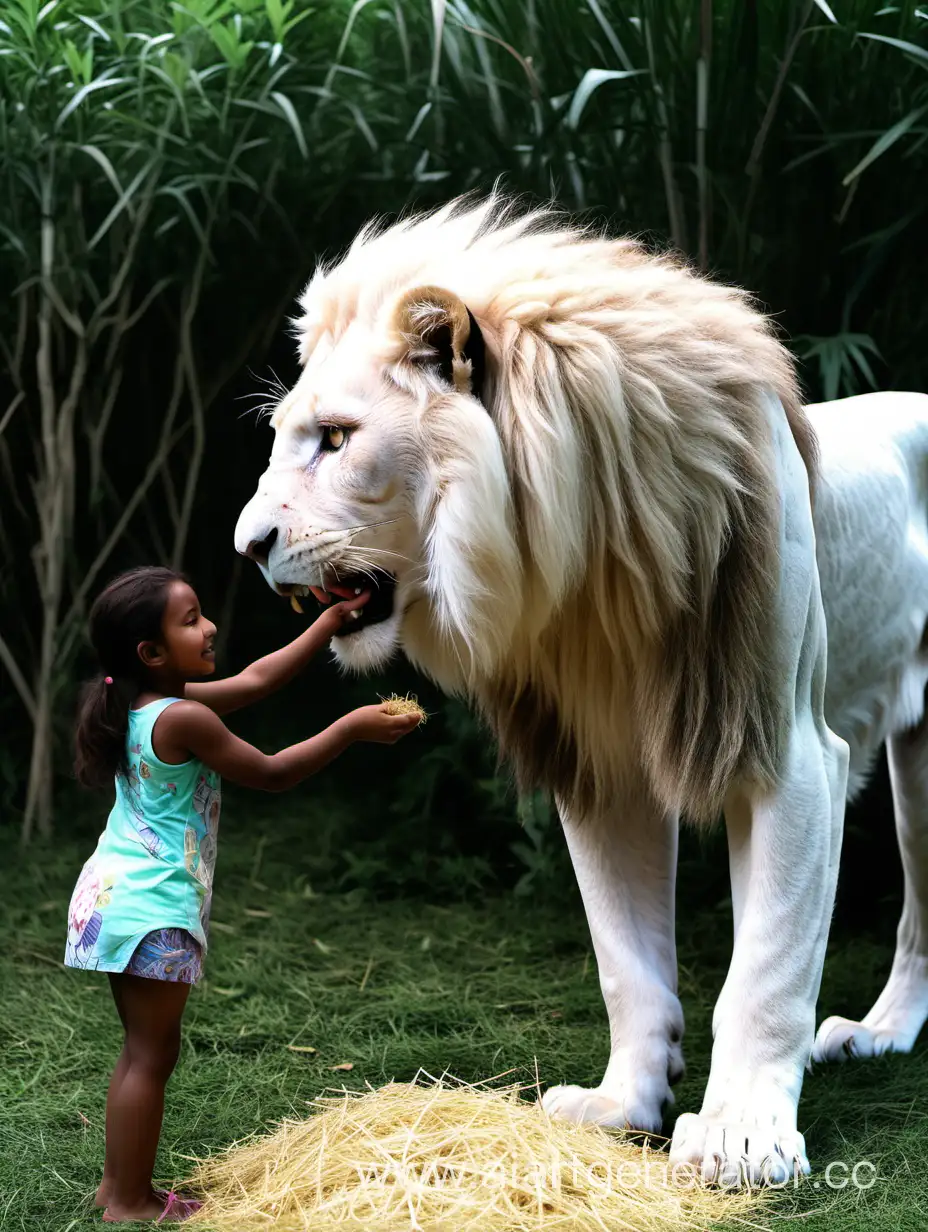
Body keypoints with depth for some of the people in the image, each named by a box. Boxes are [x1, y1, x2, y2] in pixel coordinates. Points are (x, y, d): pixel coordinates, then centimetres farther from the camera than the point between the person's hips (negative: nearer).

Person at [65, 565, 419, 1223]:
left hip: (116, 893, 10)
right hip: (155, 904, -10)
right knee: (152, 1054, -1)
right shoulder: (183, 719, -19)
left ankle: (120, 1183, 24)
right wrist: (351, 727, -7)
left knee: (143, 1049, 18)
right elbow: (272, 773, -11)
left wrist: (331, 620, 17)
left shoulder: (146, 705, 9)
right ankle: (131, 1201, 5)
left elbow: (254, 679, 16)